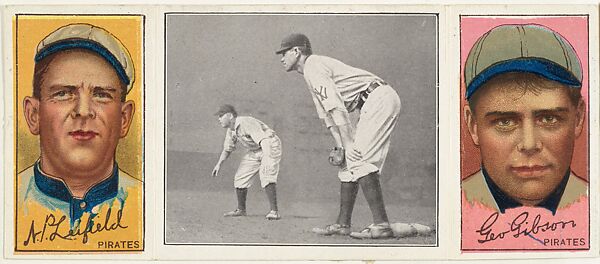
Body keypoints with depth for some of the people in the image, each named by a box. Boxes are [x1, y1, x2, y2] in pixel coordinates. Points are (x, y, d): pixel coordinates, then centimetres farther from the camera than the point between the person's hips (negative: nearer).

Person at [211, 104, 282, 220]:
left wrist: (267, 160, -54)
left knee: (266, 176, -27)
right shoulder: (231, 130, 0)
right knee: (240, 178, 5)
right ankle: (241, 210, 21)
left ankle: (274, 212, -27)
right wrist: (219, 164, 7)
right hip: (254, 151, 9)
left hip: (270, 146, -9)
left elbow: (264, 140, -41)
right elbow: (227, 149, 18)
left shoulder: (247, 123, -29)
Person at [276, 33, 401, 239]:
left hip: (380, 98, -11)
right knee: (350, 161, 11)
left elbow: (337, 108, -18)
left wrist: (348, 144, -20)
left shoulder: (314, 66, -9)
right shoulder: (310, 74, 23)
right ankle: (343, 224, 13)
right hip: (376, 105, 11)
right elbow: (327, 114, 21)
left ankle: (381, 225, -23)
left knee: (358, 159, -17)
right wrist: (341, 146, 10)